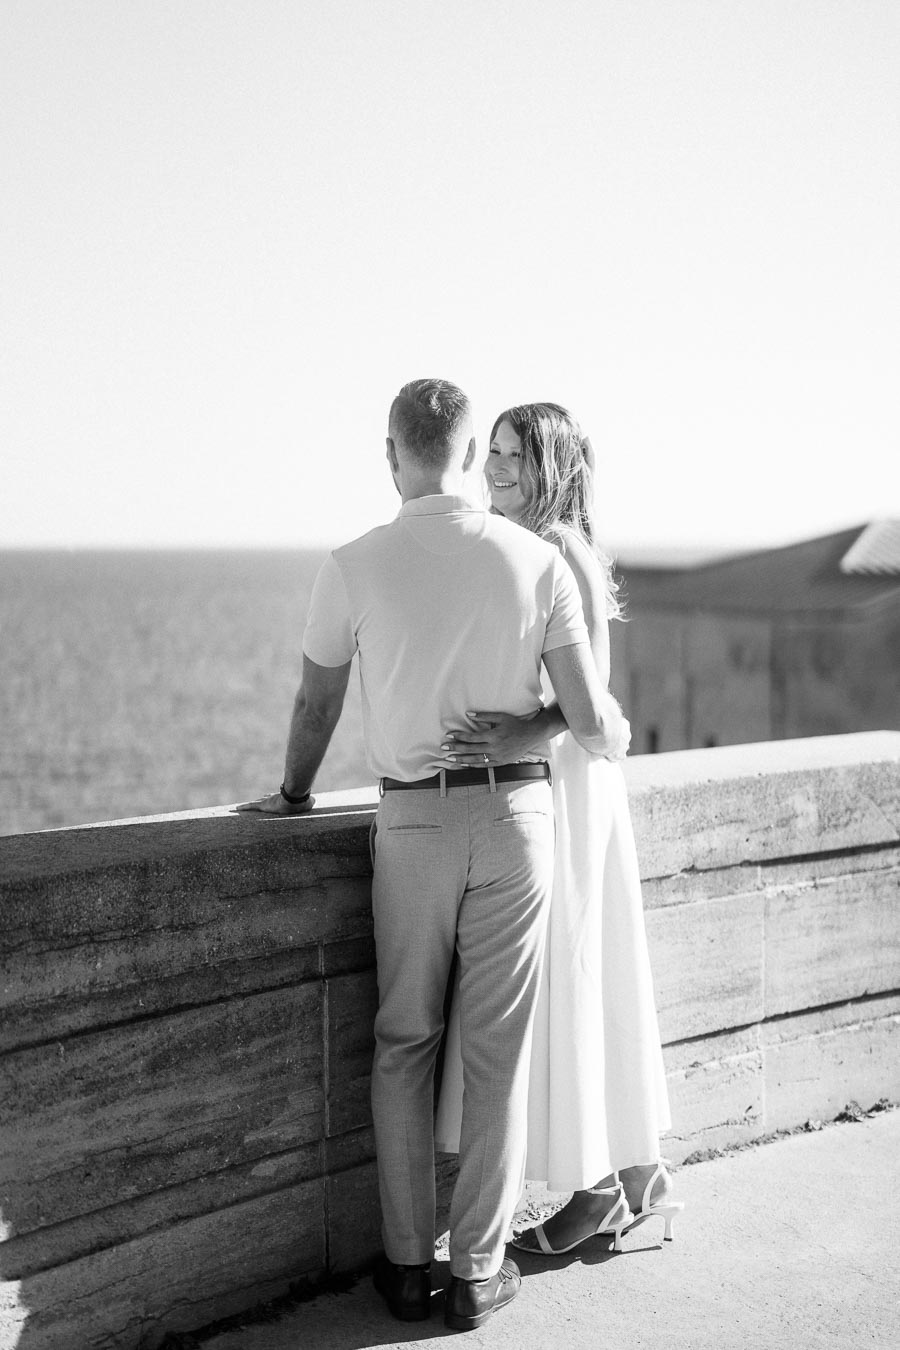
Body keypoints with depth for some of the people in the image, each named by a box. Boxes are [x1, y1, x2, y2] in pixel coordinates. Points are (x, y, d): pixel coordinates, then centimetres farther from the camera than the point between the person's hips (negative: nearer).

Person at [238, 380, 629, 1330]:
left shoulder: (354, 567, -4)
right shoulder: (536, 561, -4)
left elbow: (316, 706, 9)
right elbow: (587, 719, -4)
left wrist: (292, 796, 28)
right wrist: (616, 732, 21)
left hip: (413, 818, 0)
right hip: (518, 808, 0)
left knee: (404, 1045, 12)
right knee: (497, 1051, 7)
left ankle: (406, 1262, 16)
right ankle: (478, 1271, 12)